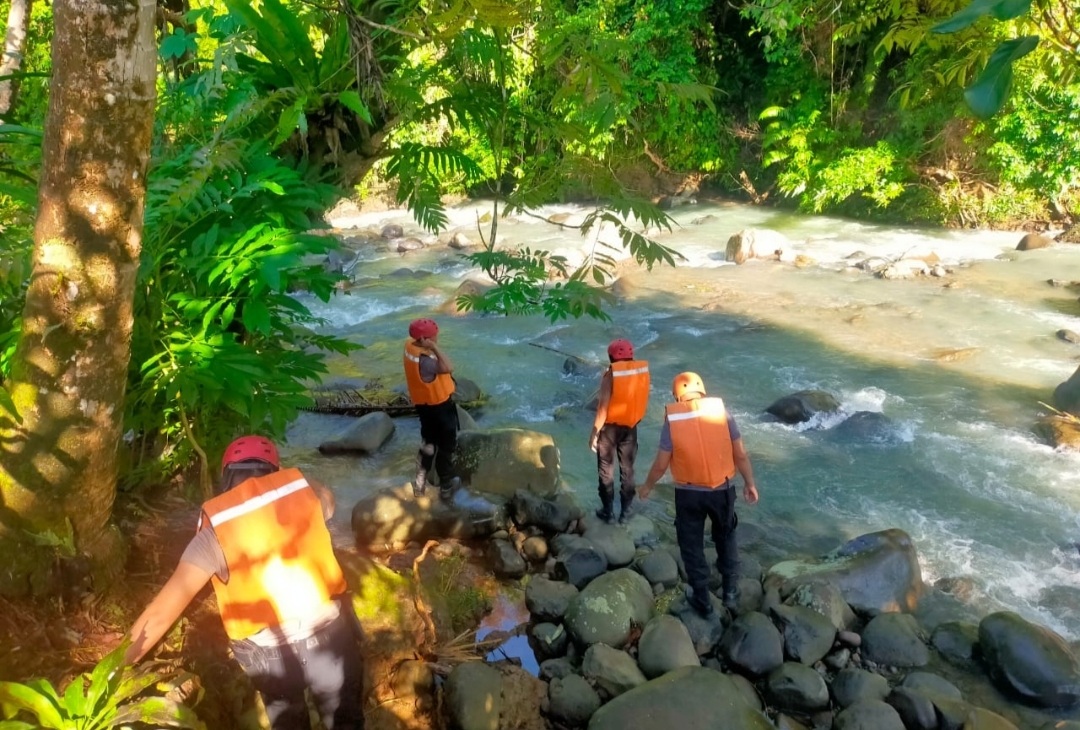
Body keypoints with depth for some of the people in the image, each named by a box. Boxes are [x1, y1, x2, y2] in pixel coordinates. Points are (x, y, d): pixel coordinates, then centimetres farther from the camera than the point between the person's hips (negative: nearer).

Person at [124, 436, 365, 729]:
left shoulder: (216, 529, -9)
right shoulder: (301, 489, -4)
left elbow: (162, 611, -10)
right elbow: (327, 498, 22)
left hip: (269, 652, -1)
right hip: (329, 630, 1)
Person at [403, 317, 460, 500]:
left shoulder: (410, 345, -9)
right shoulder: (424, 360, -36)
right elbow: (448, 368, -45)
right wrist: (434, 347, -41)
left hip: (424, 404, 9)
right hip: (439, 406, -9)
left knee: (428, 443, 25)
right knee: (446, 446, 13)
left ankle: (420, 484, 36)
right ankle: (446, 486, 29)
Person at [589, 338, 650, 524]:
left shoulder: (611, 374, -19)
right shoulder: (642, 371, -4)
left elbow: (603, 407, -19)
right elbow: (640, 399, 6)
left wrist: (594, 432, -12)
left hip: (610, 427, -4)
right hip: (630, 427, 4)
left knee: (606, 470, 10)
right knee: (627, 469, 15)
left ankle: (608, 512, 17)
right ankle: (625, 511, 22)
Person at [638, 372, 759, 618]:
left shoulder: (672, 420, -11)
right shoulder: (721, 411, -7)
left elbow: (661, 464, -7)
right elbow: (741, 454, -3)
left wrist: (647, 486, 11)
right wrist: (749, 483, 11)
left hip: (688, 494, -2)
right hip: (722, 490, 2)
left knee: (692, 546, 16)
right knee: (726, 539, 25)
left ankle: (702, 601, 25)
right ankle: (731, 592, 32)